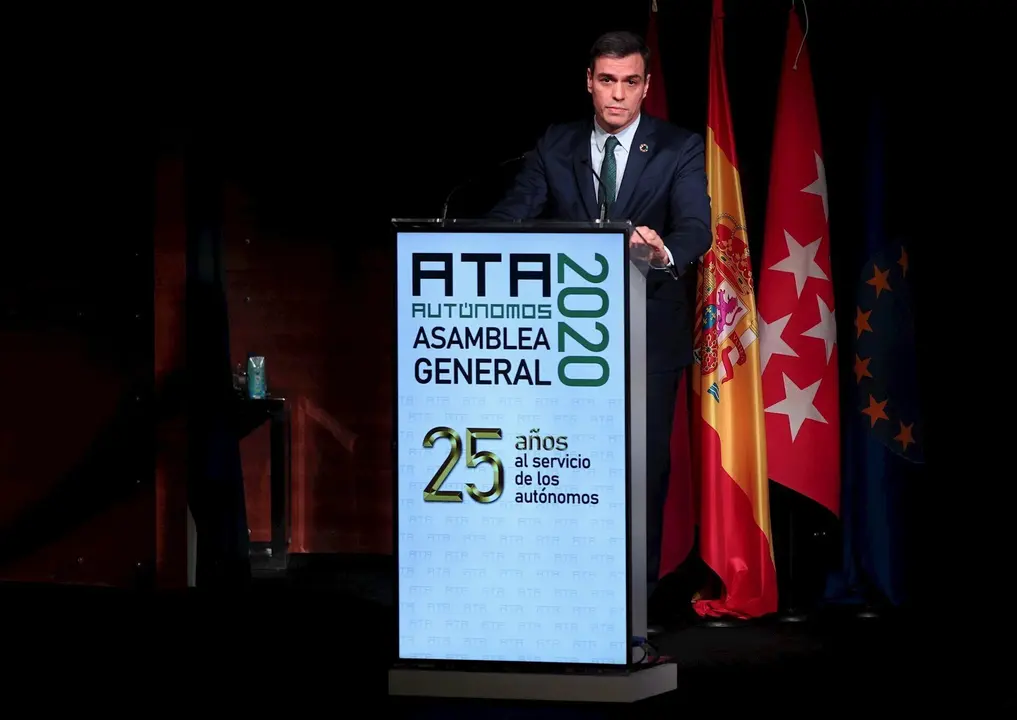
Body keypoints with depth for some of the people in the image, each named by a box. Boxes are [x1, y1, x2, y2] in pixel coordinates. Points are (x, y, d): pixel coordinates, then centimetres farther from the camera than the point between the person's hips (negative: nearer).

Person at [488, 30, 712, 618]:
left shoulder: (680, 150, -2)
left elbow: (697, 227, -17)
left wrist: (666, 251, -40)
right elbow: (515, 213, -3)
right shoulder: (555, 147, 6)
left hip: (648, 332, -2)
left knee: (644, 465, 2)